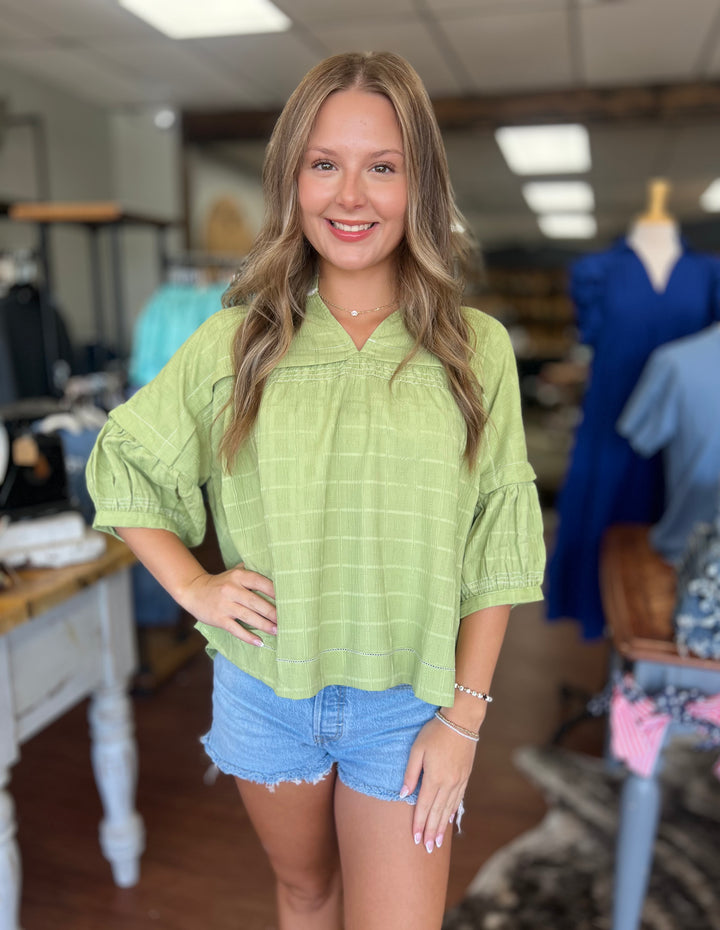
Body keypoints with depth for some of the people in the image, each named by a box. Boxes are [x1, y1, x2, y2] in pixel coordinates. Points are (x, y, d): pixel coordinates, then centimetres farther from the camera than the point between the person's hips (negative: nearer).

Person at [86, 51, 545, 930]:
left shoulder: (476, 350, -8)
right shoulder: (236, 342, -6)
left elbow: (491, 551, -5)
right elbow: (119, 464, 6)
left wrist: (464, 717, -6)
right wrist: (192, 585, -5)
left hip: (405, 703, -1)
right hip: (264, 688, 2)